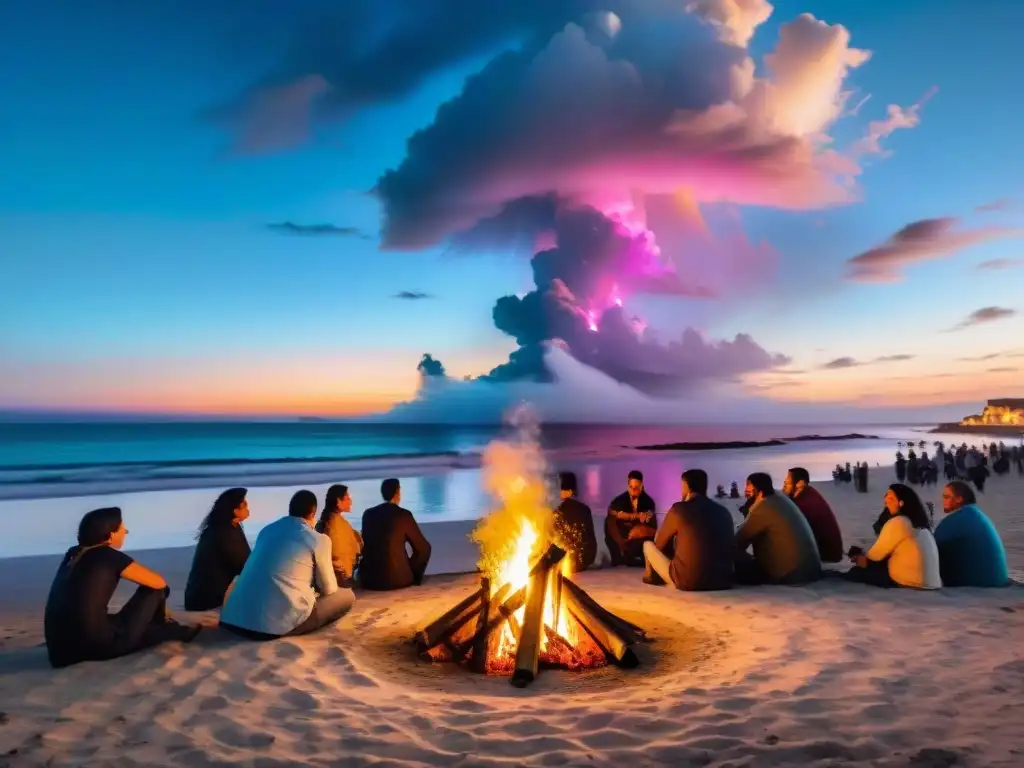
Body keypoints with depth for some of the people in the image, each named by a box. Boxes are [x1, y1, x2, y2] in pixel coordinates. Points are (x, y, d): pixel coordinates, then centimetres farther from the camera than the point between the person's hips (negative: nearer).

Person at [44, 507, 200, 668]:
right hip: (98, 646, -7)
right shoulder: (109, 556, -9)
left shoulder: (73, 555, 11)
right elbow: (159, 582, 0)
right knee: (155, 590, 8)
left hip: (60, 649, 7)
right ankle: (170, 630, 34)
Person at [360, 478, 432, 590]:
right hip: (398, 578, -4)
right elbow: (423, 547, -1)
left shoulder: (368, 514, 5)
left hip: (369, 579, 4)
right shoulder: (404, 514, -7)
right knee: (424, 549, 22)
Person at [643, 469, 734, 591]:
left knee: (649, 545, 17)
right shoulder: (724, 512, 8)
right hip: (723, 581, 5)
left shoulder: (679, 509, -6)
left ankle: (652, 577, 41)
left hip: (687, 582, -5)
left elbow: (659, 544, 7)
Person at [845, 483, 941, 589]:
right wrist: (866, 557, 15)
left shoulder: (898, 522, -14)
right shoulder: (918, 522, 12)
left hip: (910, 582, -8)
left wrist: (863, 557, 15)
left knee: (858, 571, 0)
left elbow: (876, 554, -4)